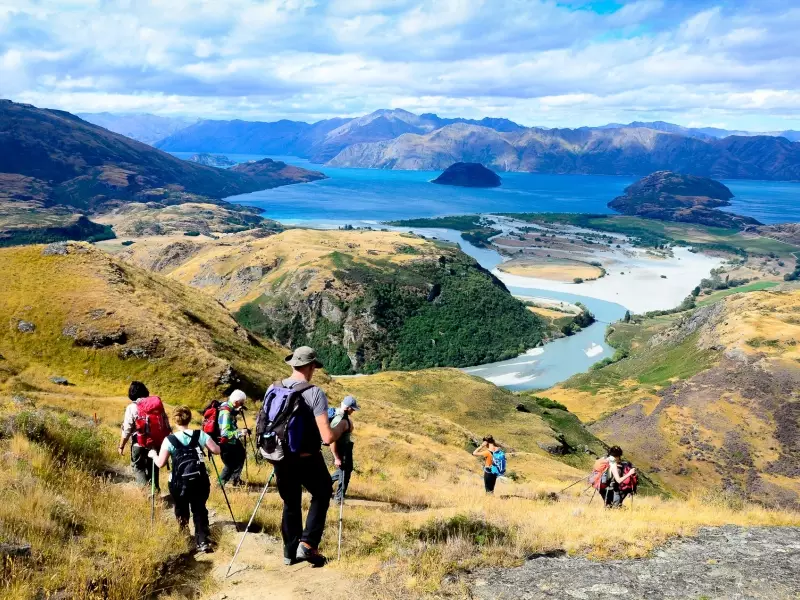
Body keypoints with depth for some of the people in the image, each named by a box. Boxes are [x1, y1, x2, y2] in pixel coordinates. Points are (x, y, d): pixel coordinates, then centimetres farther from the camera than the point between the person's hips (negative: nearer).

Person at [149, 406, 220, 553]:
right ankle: (203, 542, -1)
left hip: (179, 484, -1)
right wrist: (204, 446, 21)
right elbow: (216, 450, 0)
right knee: (200, 510, 11)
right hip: (200, 481, 1)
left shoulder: (169, 440, -8)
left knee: (181, 511, 21)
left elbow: (160, 464, -9)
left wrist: (153, 455, 12)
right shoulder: (200, 435, -3)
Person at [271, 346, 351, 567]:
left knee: (290, 503, 24)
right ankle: (308, 544, 11)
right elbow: (327, 437, -22)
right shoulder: (315, 393, -17)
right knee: (321, 495, 22)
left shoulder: (273, 389, -1)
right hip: (307, 460, -4)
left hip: (281, 459, 4)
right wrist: (343, 425, -3)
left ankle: (290, 551, 31)